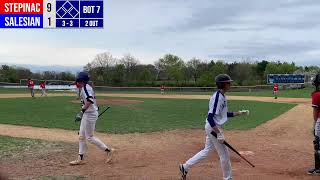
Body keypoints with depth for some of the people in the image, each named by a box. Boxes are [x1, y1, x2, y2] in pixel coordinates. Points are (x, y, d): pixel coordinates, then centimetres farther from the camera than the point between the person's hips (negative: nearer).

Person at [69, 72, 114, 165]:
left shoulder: (85, 87, -15)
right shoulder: (87, 88, 15)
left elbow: (89, 101, -29)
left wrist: (82, 111, -29)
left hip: (90, 114, -11)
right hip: (87, 114, 11)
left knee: (89, 137, -4)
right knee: (81, 136, 12)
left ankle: (108, 150, 4)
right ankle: (81, 158, 16)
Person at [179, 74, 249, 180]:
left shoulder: (223, 97, 9)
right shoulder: (217, 98, -22)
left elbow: (225, 114, 19)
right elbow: (210, 118, -26)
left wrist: (239, 113, 11)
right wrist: (219, 133, -27)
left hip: (213, 127, 10)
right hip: (213, 128, -10)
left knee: (207, 151, 19)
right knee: (224, 154, 4)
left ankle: (185, 167, 25)